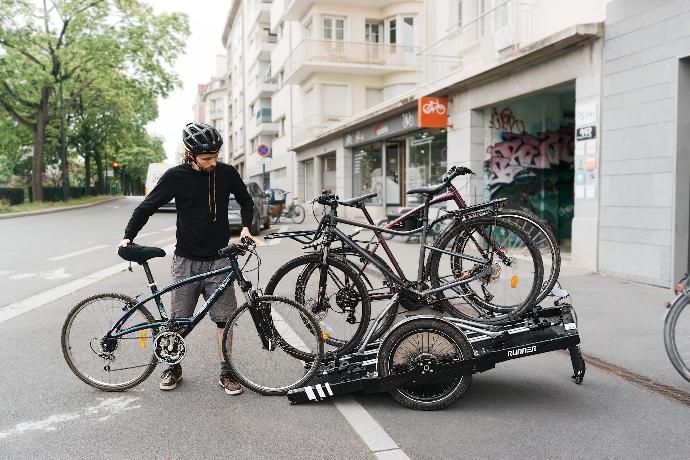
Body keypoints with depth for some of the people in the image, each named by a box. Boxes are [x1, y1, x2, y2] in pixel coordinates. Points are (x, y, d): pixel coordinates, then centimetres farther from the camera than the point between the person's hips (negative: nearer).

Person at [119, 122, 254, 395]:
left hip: (219, 258, 1)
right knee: (179, 319, 8)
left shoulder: (227, 173, -3)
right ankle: (174, 368, 27)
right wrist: (128, 237, -7)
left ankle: (225, 372, 15)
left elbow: (246, 200, 13)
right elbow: (147, 207, 1)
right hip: (186, 259, 0)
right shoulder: (176, 176, -7)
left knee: (224, 317, 2)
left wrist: (245, 227, -2)